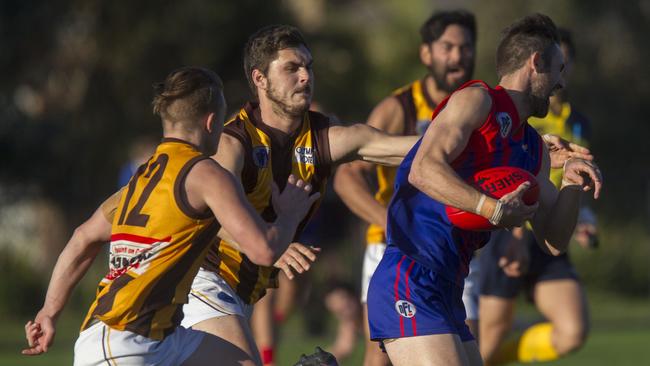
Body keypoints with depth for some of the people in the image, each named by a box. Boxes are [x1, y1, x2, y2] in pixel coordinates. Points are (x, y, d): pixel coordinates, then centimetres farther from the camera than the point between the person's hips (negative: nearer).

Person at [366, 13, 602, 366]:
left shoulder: (533, 148, 21)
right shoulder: (477, 100, -4)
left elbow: (552, 241, 18)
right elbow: (423, 170, -20)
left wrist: (572, 183, 2)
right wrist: (493, 209, -28)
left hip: (446, 296, 10)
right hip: (409, 286, -10)